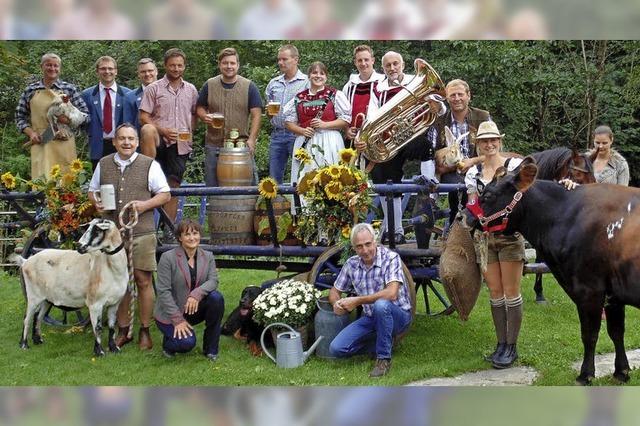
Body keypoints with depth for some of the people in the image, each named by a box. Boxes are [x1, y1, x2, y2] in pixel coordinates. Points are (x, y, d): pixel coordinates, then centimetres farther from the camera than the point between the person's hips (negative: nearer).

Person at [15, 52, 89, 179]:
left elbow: (85, 114, 6)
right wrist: (30, 132, -2)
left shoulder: (70, 89, 7)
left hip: (64, 145, 0)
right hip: (40, 144, 1)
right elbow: (20, 116, 14)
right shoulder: (30, 90, 10)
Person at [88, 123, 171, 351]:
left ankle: (145, 331, 10)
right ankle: (123, 330, 18)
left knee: (143, 281, -1)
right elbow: (92, 191, 21)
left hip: (141, 232, -3)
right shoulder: (103, 165, 11)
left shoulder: (149, 165, 1)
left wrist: (145, 205, -12)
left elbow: (165, 194, 4)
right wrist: (96, 203, -1)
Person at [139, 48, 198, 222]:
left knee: (174, 185, 3)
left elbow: (194, 114, 21)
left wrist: (190, 133, 4)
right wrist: (162, 131, -16)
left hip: (181, 144, 3)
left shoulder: (191, 90, 12)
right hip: (161, 140, -3)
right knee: (148, 130, -37)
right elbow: (144, 117, -3)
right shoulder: (153, 88, 1)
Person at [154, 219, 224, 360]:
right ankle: (168, 340, 10)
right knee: (187, 343, -29)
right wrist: (178, 319, -21)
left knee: (216, 298, -25)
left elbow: (213, 281, -12)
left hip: (194, 309, 5)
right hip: (170, 313, -5)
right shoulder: (168, 258, -13)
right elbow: (163, 291, -16)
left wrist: (197, 294, -33)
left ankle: (210, 349, -9)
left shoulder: (208, 256, 2)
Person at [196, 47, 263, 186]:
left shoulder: (249, 86, 2)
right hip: (214, 145, 2)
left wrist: (251, 139, -12)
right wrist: (205, 117, -9)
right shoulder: (209, 85, 7)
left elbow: (256, 115, -2)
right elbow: (200, 108, 15)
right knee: (212, 187, 6)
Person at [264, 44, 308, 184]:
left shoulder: (306, 82, -2)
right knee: (274, 178, 8)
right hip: (277, 134, 5)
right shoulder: (273, 83, 14)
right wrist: (269, 112, 0)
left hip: (297, 135, -5)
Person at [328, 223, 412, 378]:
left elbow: (391, 294, -31)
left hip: (397, 314, -5)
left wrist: (357, 301, -25)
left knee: (381, 304, -40)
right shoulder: (352, 264, 0)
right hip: (370, 318, 5)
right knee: (336, 349, -13)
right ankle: (382, 343, 11)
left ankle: (384, 359, -21)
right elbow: (335, 290, 12)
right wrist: (336, 304, -13)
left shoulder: (391, 258, -17)